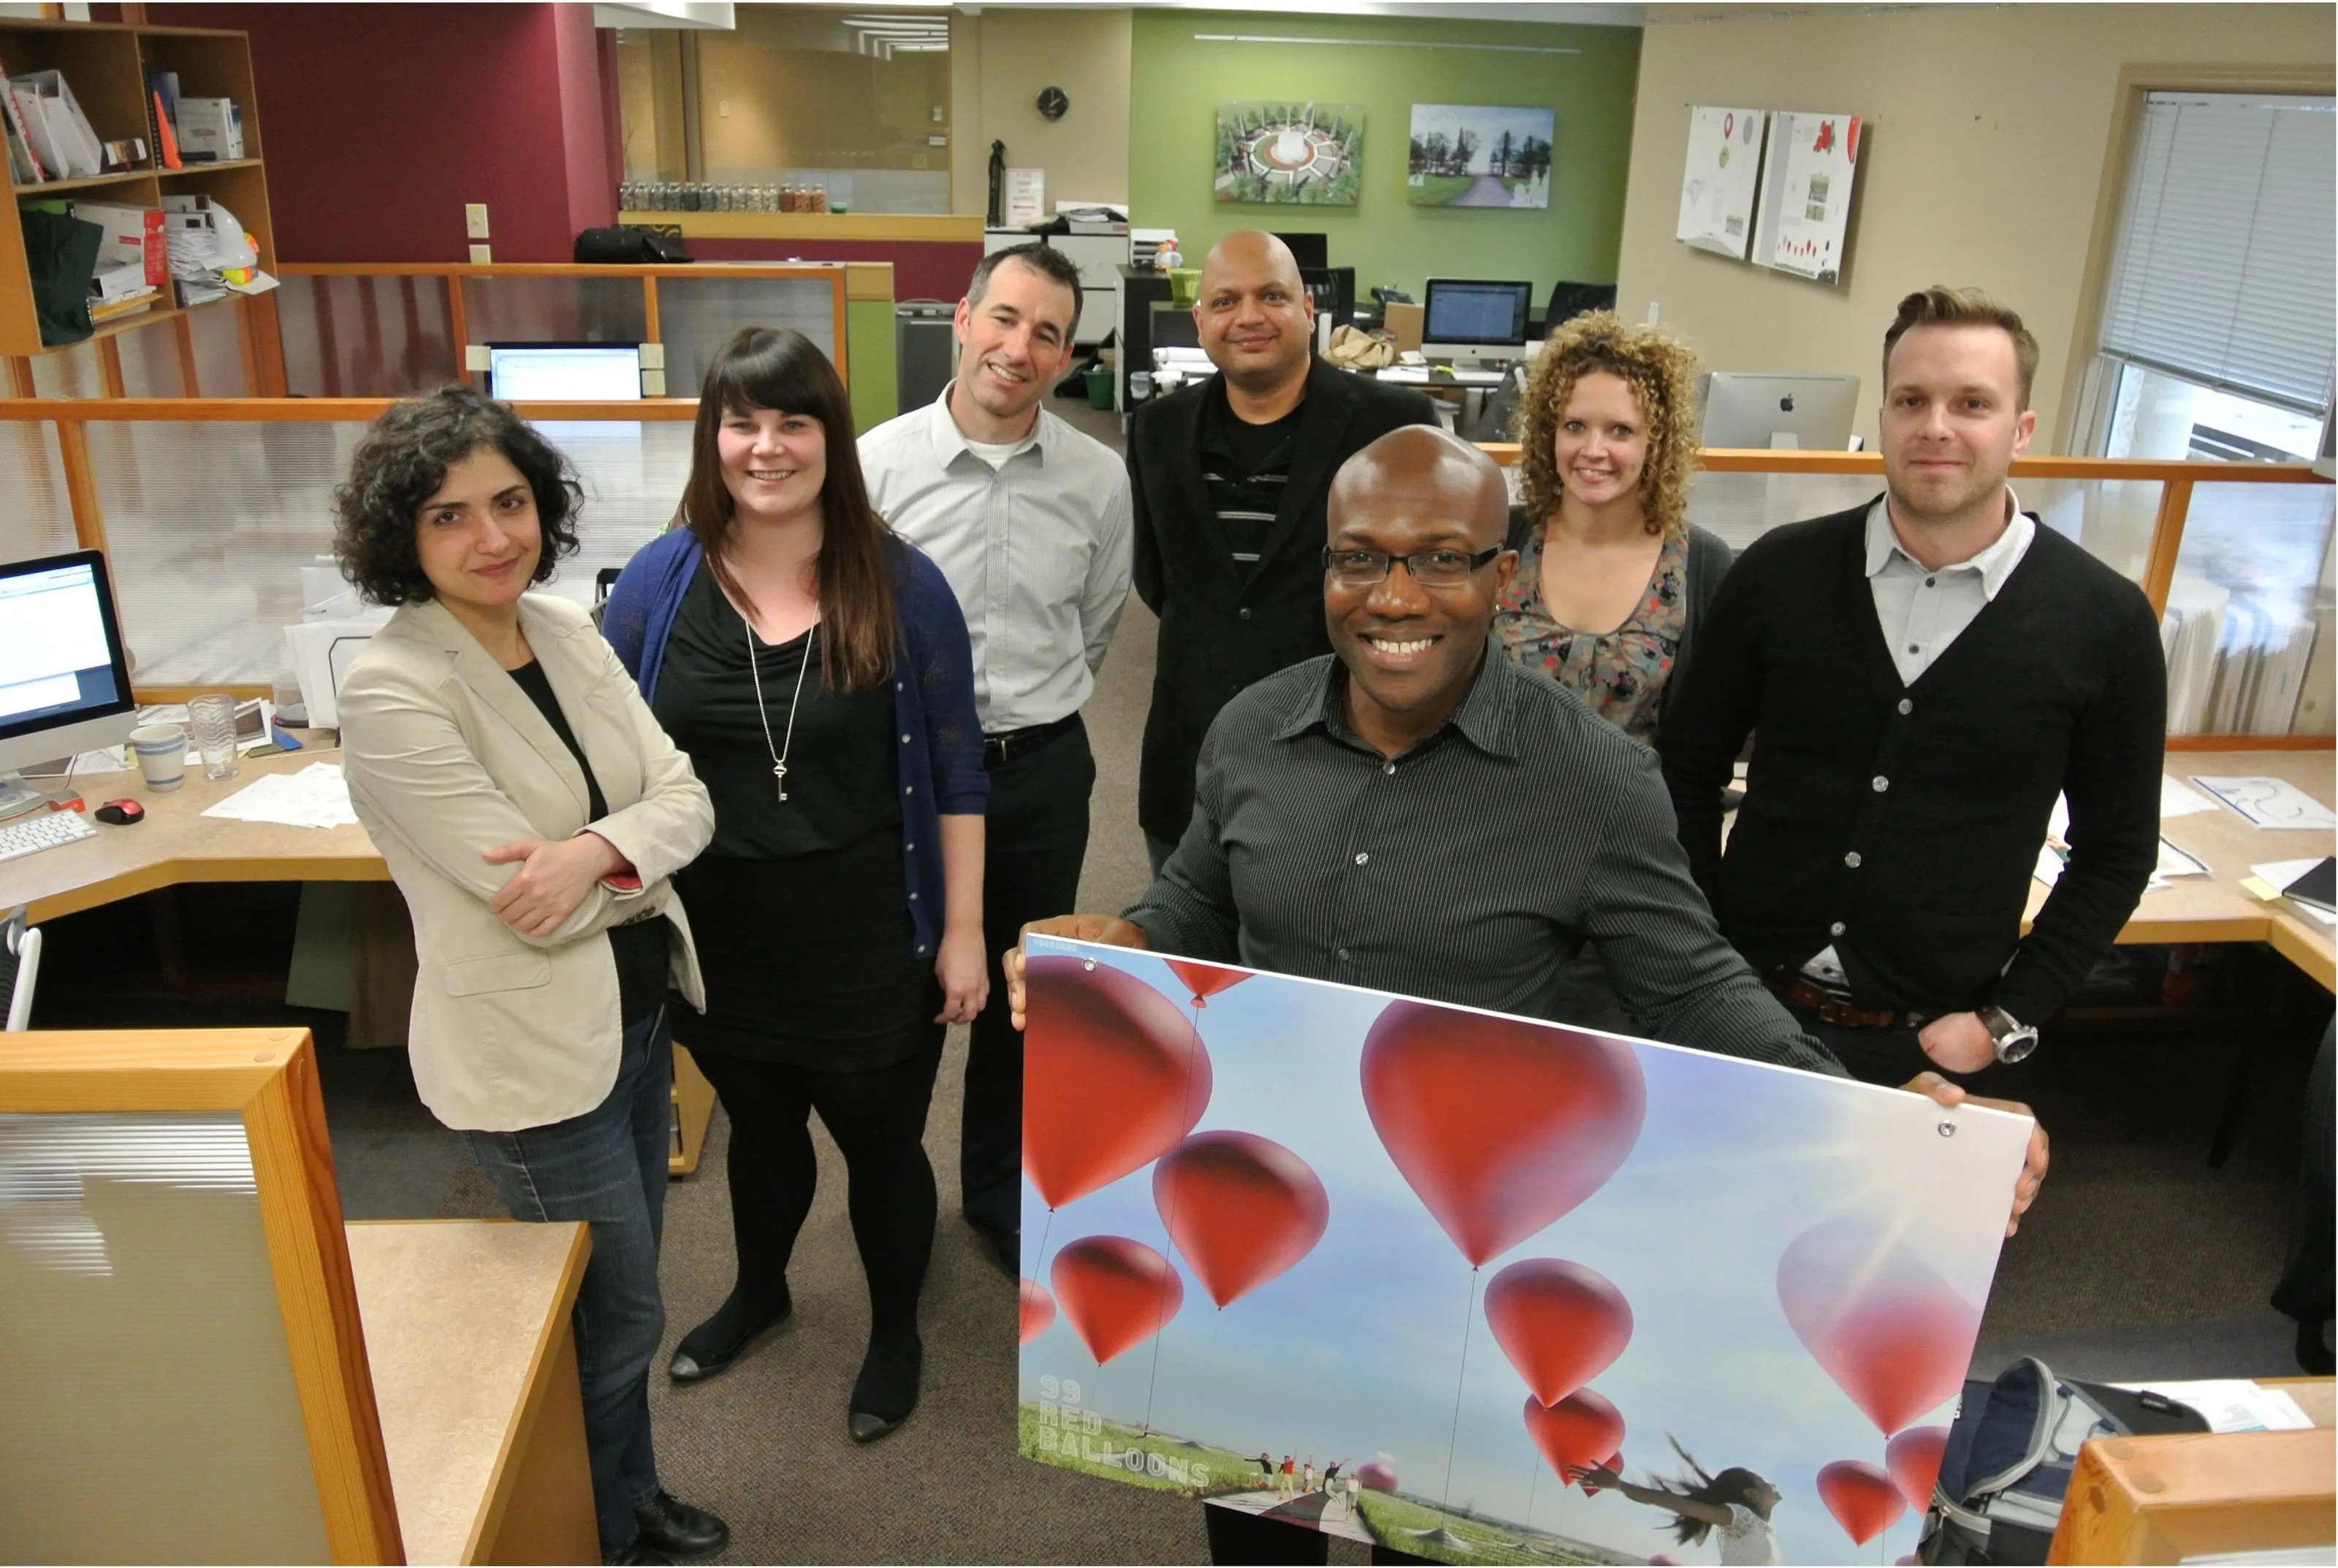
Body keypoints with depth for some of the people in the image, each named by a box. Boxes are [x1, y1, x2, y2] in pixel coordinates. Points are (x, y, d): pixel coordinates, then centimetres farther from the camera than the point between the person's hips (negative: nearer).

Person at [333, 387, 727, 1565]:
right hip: (534, 1050, -7)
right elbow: (537, 907, -24)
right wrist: (646, 846, -8)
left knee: (617, 1297, 24)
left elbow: (684, 796, -4)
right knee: (620, 1318, 11)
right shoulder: (391, 692, -21)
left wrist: (599, 848, -25)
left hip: (634, 1010, 7)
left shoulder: (566, 631, 1)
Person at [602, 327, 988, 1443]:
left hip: (867, 943, -2)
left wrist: (963, 932, -5)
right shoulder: (657, 582, -6)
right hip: (718, 940, 3)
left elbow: (955, 773, -5)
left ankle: (895, 1332, 43)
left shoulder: (900, 584, -11)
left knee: (879, 1143, 16)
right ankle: (758, 1291, 54)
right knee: (759, 1128, 25)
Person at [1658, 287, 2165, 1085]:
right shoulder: (1780, 572, -6)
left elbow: (2116, 851, 1)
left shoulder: (2106, 622, -7)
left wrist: (2007, 1020, -4)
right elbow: (1688, 768, 2)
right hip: (1744, 1009, 1)